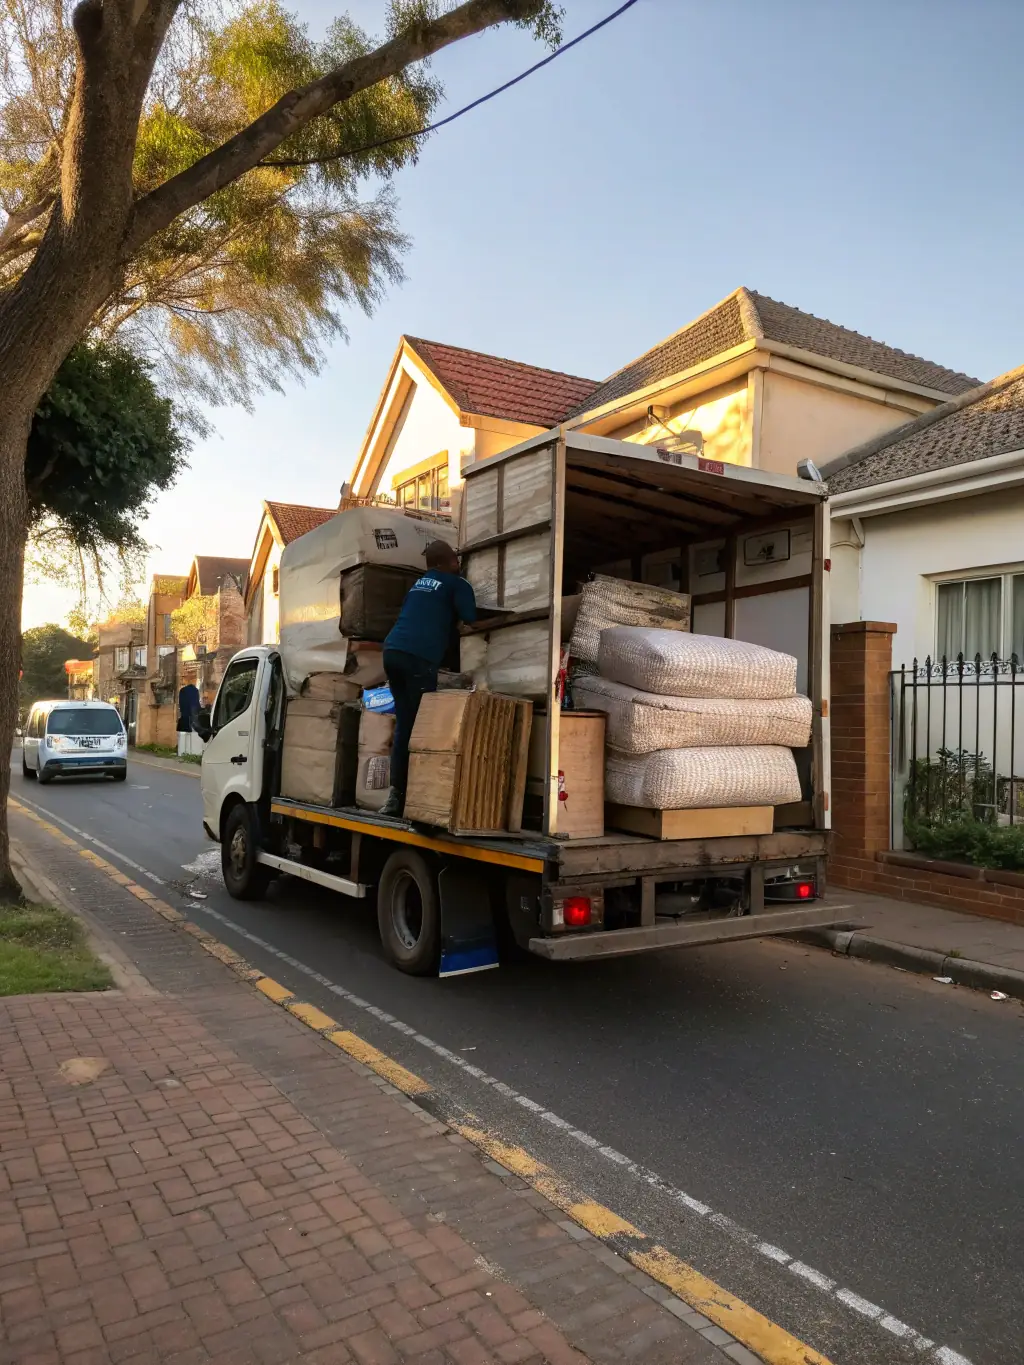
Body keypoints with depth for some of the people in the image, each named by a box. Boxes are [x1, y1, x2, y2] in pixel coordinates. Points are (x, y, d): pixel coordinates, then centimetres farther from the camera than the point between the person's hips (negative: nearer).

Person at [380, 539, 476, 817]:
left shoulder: (419, 583, 27)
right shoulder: (457, 584, 8)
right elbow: (471, 622, 1)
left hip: (392, 651, 7)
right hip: (418, 657, -7)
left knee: (404, 724, 9)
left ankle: (396, 793, 6)